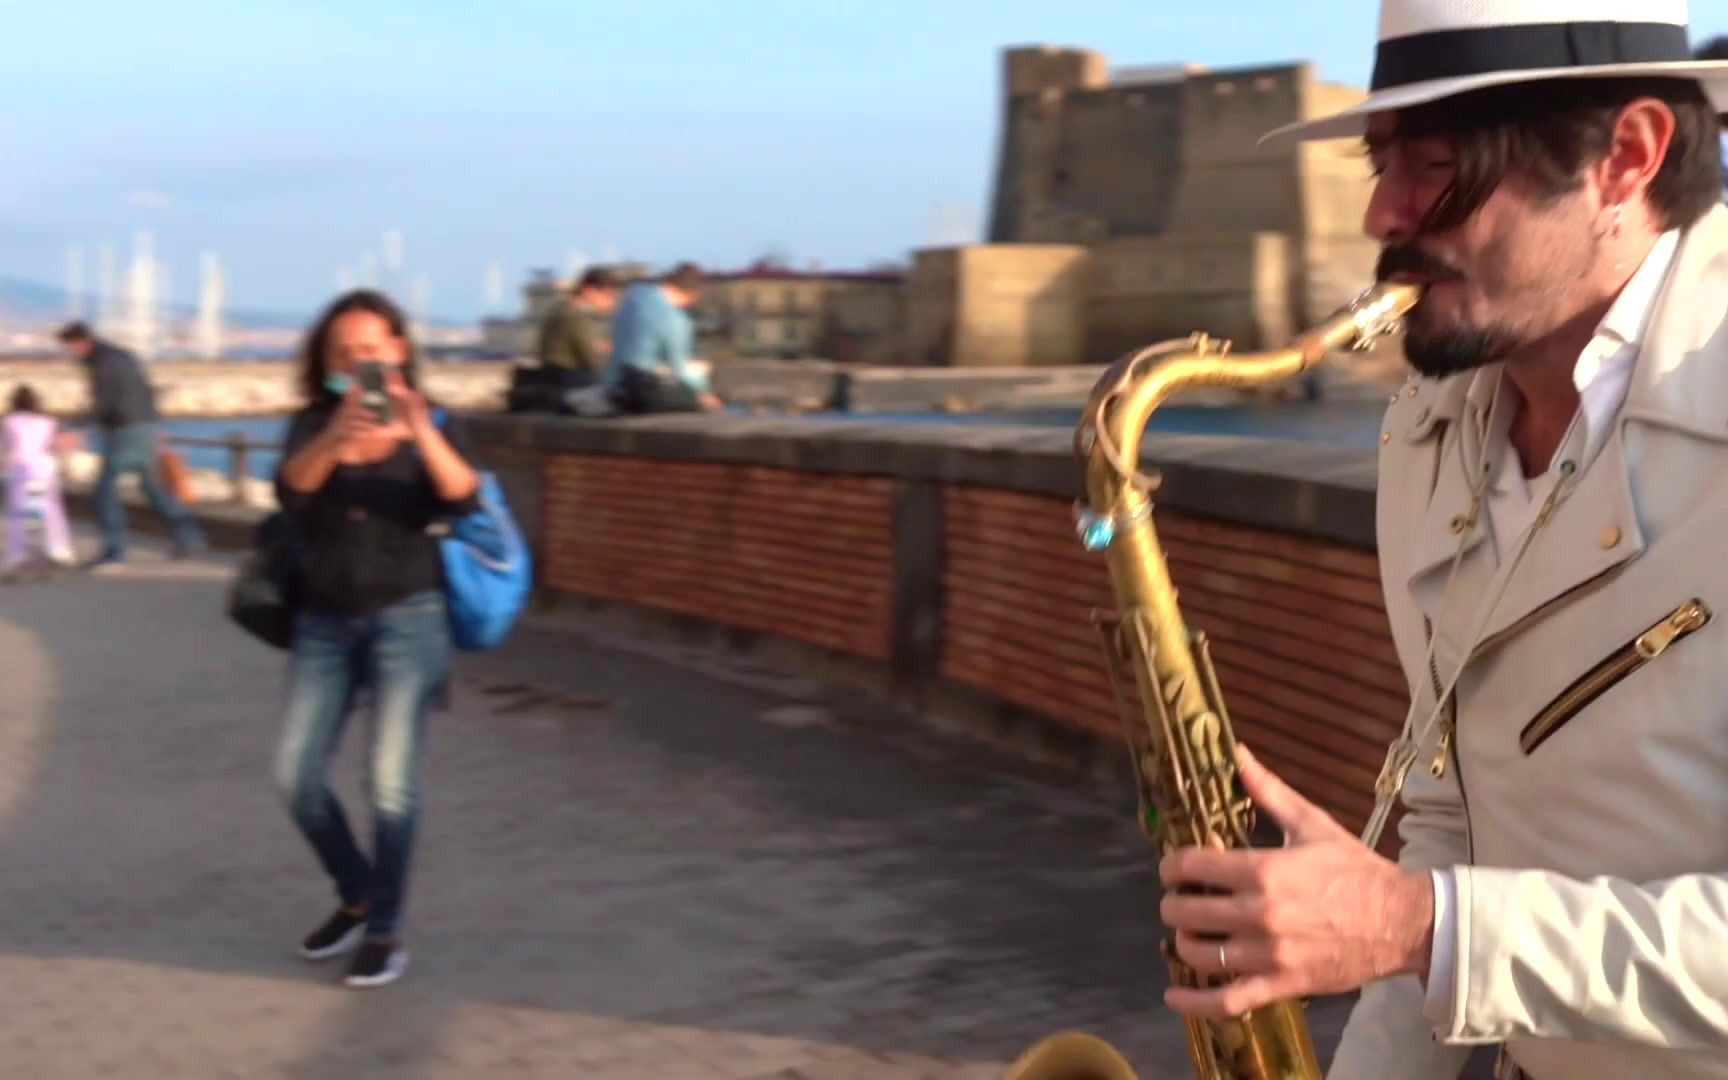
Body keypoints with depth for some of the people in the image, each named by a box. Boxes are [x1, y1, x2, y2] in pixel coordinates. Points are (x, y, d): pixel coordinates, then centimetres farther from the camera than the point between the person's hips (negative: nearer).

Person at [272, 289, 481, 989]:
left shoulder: (432, 426, -2)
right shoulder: (312, 426, 2)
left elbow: (464, 497, -19)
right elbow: (291, 487, -18)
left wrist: (419, 431, -37)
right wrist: (337, 436, -40)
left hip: (406, 616, -3)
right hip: (325, 620, 3)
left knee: (390, 779, -11)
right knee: (297, 774, 1)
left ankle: (385, 931, 3)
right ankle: (355, 898, 24)